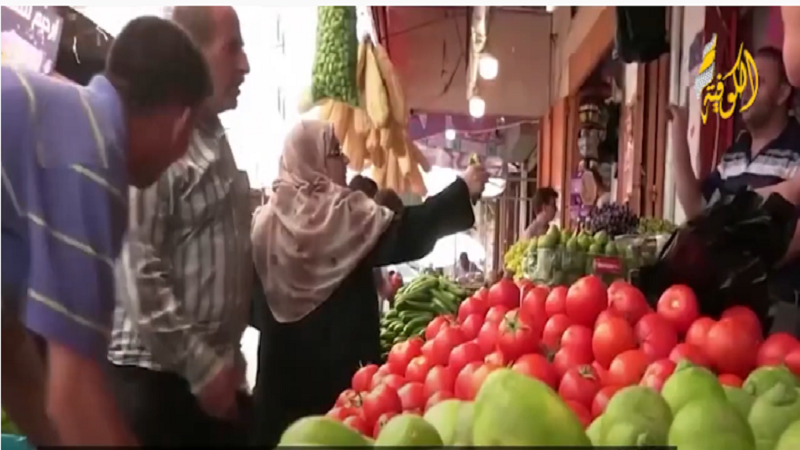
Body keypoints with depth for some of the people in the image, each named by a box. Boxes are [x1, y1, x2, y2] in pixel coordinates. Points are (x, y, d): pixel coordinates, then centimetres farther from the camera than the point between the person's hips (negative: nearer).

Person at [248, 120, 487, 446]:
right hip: (338, 361, -5)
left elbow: (257, 297, 8)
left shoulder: (266, 219, 3)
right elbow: (404, 235, -18)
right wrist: (462, 191, -14)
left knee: (282, 431, 13)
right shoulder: (341, 213, -13)